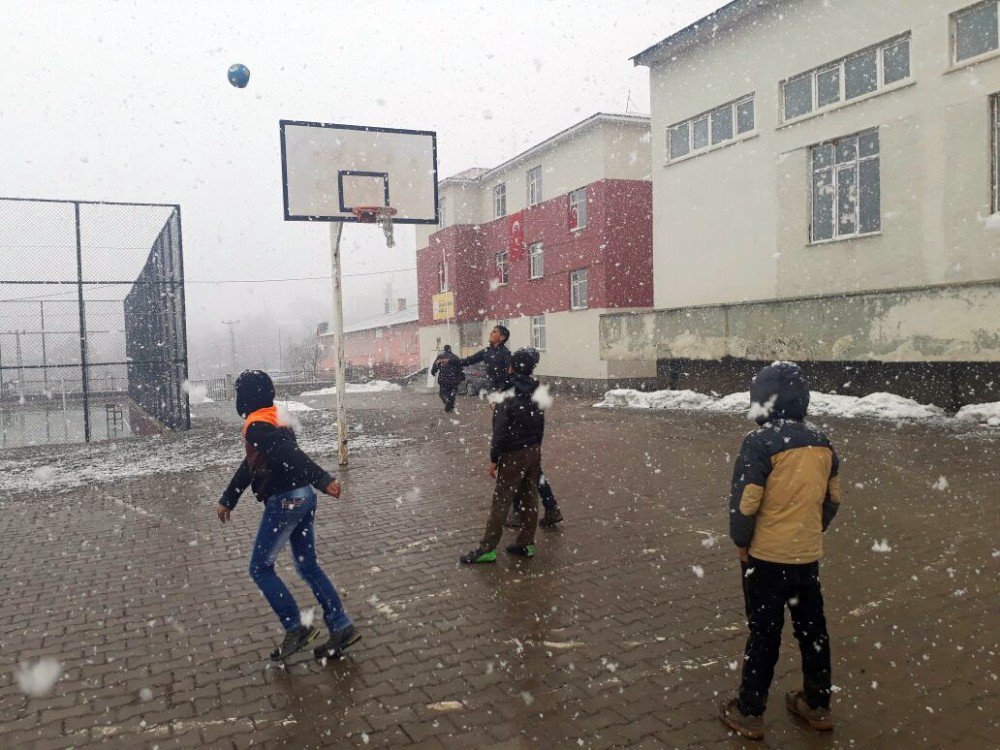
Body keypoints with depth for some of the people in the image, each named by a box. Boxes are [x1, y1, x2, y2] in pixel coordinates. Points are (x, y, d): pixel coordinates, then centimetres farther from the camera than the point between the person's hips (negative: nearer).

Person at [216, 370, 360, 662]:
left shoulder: (257, 427, -14)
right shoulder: (274, 420, 17)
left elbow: (290, 455, -28)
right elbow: (250, 465, 23)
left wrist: (323, 480, -36)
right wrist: (227, 500, 29)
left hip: (284, 502, -9)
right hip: (303, 496, 9)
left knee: (260, 568, 6)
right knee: (308, 566, 14)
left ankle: (296, 629, 6)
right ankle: (342, 627, 14)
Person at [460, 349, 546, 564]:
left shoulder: (508, 396, -17)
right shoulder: (536, 394, 6)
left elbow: (500, 431, -18)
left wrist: (494, 459, -12)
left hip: (513, 455, -7)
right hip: (534, 452, 7)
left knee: (501, 501, -3)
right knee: (530, 498, 12)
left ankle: (488, 548, 1)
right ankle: (526, 544, 18)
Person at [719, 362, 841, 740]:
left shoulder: (760, 443, -19)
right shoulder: (822, 442, 2)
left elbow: (744, 502, -20)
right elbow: (832, 499, 10)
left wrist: (741, 543, -5)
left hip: (767, 557, -5)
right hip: (809, 555, 6)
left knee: (764, 635, 5)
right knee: (812, 630, 18)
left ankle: (749, 713, 17)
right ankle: (817, 705, 33)